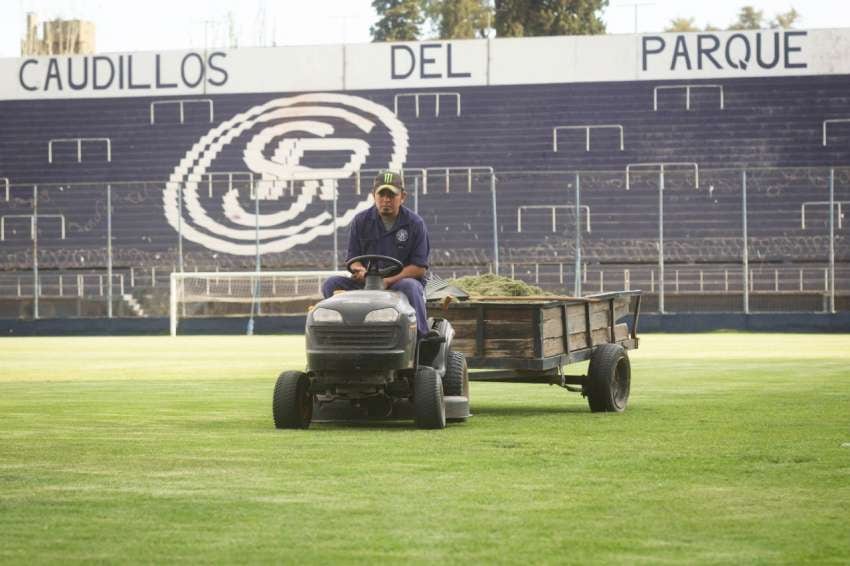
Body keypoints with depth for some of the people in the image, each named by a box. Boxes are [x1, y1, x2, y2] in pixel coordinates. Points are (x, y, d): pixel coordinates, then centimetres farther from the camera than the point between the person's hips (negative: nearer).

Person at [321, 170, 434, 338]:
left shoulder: (415, 223, 0)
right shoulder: (361, 221, 8)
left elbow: (420, 267, -6)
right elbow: (353, 259, 8)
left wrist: (389, 280, -19)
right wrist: (361, 272, -18)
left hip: (401, 281, -3)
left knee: (409, 287, -38)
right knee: (331, 284, -20)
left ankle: (422, 336, -36)